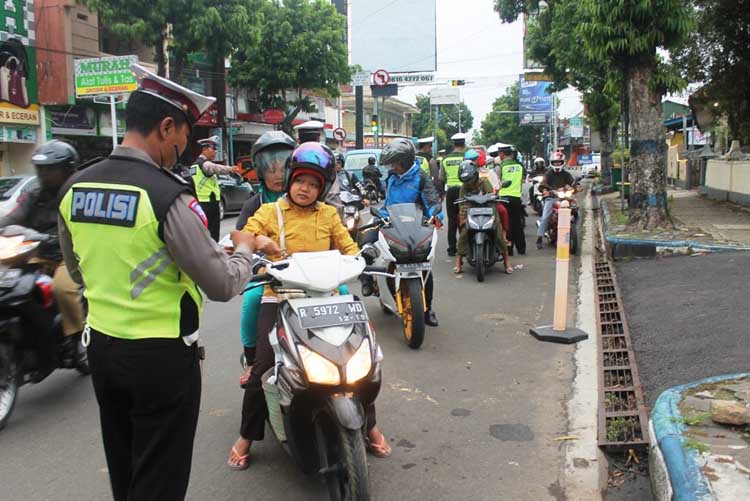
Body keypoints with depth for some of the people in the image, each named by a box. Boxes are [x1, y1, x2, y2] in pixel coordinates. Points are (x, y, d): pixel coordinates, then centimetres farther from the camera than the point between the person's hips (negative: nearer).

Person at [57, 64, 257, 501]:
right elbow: (223, 286, -17)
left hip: (101, 346, 7)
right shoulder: (168, 195, -22)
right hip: (162, 355, -7)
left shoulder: (73, 189, 0)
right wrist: (245, 251, 2)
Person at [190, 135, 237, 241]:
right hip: (209, 204, -10)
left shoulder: (196, 164, 19)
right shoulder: (205, 163, -13)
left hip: (199, 203, 10)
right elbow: (215, 168, -36)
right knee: (213, 236, -6)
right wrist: (229, 169, -54)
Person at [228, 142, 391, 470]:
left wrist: (350, 260, -13)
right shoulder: (270, 211, 7)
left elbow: (349, 246, 10)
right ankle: (246, 436, 10)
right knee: (263, 366, -13)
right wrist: (257, 241, -24)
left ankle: (370, 425, 20)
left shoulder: (328, 215, 13)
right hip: (279, 297, -2)